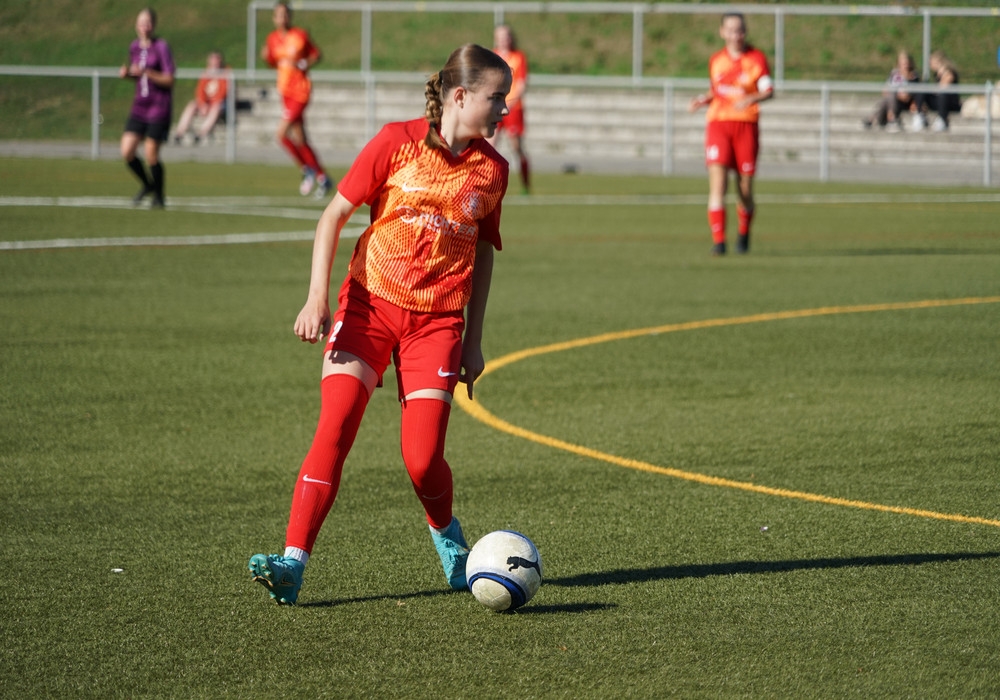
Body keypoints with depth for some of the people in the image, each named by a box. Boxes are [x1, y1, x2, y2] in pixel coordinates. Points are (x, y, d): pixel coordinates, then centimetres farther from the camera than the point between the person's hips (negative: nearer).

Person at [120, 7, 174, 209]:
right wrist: (126, 74, 1)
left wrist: (146, 72, -22)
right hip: (139, 107, 6)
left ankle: (159, 196, 15)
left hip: (159, 108, -6)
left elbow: (169, 80, -12)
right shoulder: (134, 47, 9)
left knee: (151, 154, -6)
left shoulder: (161, 47, -10)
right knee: (127, 152, -5)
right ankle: (147, 185, 21)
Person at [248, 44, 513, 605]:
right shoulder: (398, 142, -6)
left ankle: (447, 536, 23)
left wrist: (473, 342, 13)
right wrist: (318, 300, -10)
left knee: (422, 458, -9)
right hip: (369, 306, -2)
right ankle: (294, 562, -15)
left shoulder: (492, 168, 5)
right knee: (334, 430, -15)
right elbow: (335, 214, -2)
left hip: (437, 321, 2)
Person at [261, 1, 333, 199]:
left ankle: (307, 170, 2)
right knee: (299, 140, 6)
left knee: (282, 134, -16)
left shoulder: (300, 36, -9)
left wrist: (304, 65, -15)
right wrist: (267, 57, -4)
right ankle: (322, 179, 17)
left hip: (300, 90, -6)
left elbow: (316, 55, 1)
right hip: (285, 91, 6)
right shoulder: (273, 38, 6)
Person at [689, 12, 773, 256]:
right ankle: (718, 240, -16)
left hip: (746, 125, -1)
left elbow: (769, 90, -9)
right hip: (718, 124, 1)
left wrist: (752, 99, -29)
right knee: (717, 182, -15)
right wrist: (704, 99, 3)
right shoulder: (716, 60, 12)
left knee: (745, 189, 3)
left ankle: (744, 233, 30)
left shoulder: (757, 58, 2)